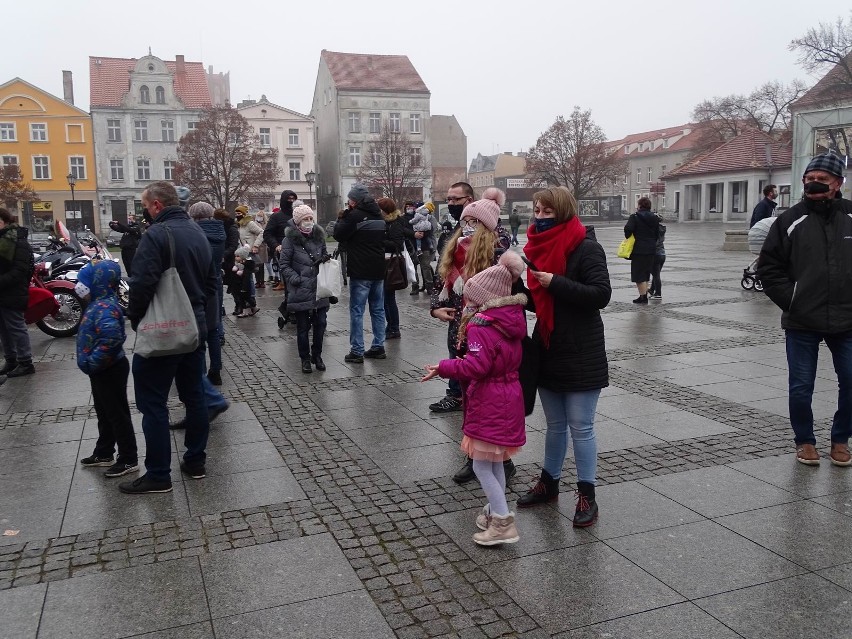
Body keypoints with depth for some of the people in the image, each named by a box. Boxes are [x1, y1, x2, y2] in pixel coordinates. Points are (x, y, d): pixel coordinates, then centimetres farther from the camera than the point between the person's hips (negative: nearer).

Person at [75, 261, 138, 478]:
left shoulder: (105, 308, -25)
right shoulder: (99, 303, 8)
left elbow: (112, 337, -41)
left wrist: (93, 363, -30)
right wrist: (93, 364, 13)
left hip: (109, 371, -10)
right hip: (102, 371, 10)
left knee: (117, 415, -1)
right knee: (105, 414, 21)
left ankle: (129, 460, 9)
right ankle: (103, 453, 36)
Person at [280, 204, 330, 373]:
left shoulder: (318, 236, 10)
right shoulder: (290, 240, -7)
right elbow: (283, 265, -5)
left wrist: (326, 259, 2)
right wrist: (296, 279, -16)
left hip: (320, 290, 5)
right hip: (301, 292, -4)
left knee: (320, 324, 7)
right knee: (303, 326, 4)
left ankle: (317, 355, 23)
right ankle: (305, 358, 17)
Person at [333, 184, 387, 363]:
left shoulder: (355, 216, -12)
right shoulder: (379, 215, 11)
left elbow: (339, 234, -6)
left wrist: (343, 217, 6)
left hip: (360, 272, -7)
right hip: (379, 270, 7)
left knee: (357, 311, -2)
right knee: (378, 309, 12)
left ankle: (357, 351, -2)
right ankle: (378, 347, 16)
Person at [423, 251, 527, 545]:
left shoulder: (480, 326, -20)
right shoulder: (512, 321, 7)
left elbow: (476, 365, -29)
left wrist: (443, 368, -20)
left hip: (488, 403, -9)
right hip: (510, 397, 9)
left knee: (481, 466, -1)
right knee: (495, 462, 21)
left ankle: (503, 524, 0)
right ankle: (495, 511, 33)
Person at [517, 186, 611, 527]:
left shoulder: (586, 248, -13)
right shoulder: (538, 248, 8)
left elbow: (601, 294, -21)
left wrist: (555, 283, -26)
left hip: (581, 355, -7)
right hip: (548, 349, 7)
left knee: (580, 427, 2)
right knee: (555, 424, 19)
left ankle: (586, 496, 15)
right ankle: (549, 482, 33)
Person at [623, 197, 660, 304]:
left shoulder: (635, 217, -10)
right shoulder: (655, 218, 9)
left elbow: (628, 229, -23)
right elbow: (657, 234, 13)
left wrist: (628, 237, -5)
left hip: (639, 250, -6)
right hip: (651, 249, 6)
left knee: (639, 274, -1)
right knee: (646, 273, 15)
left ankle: (643, 296, -4)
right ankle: (644, 295, 17)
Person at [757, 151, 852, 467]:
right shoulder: (791, 220, -2)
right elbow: (769, 267, 0)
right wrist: (792, 301, -7)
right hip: (802, 323, -1)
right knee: (801, 388, 6)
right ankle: (804, 441, 26)